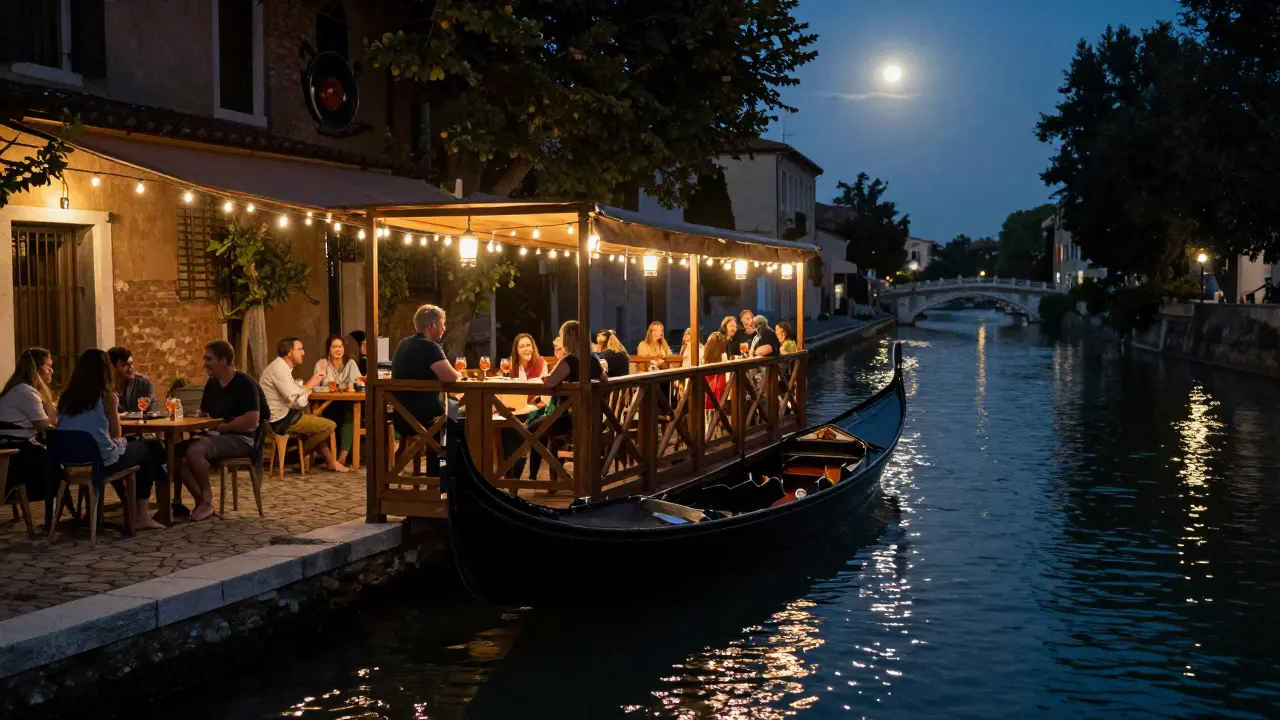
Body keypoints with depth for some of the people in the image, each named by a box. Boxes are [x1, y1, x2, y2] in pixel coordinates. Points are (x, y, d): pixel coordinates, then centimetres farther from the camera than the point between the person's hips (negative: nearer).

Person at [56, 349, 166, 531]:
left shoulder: (66, 397, 4)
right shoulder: (107, 396, -8)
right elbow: (116, 435, 0)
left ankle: (132, 510, 42)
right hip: (103, 461, -6)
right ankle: (141, 516, 23)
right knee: (147, 450, 22)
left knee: (129, 447, 33)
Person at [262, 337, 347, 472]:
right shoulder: (279, 370, -20)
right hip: (281, 420, -11)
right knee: (330, 426, -8)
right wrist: (310, 384, -12)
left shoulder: (281, 366, 13)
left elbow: (293, 392, 7)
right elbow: (296, 401, -25)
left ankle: (330, 462, 18)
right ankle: (300, 454, 9)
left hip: (281, 415, 11)